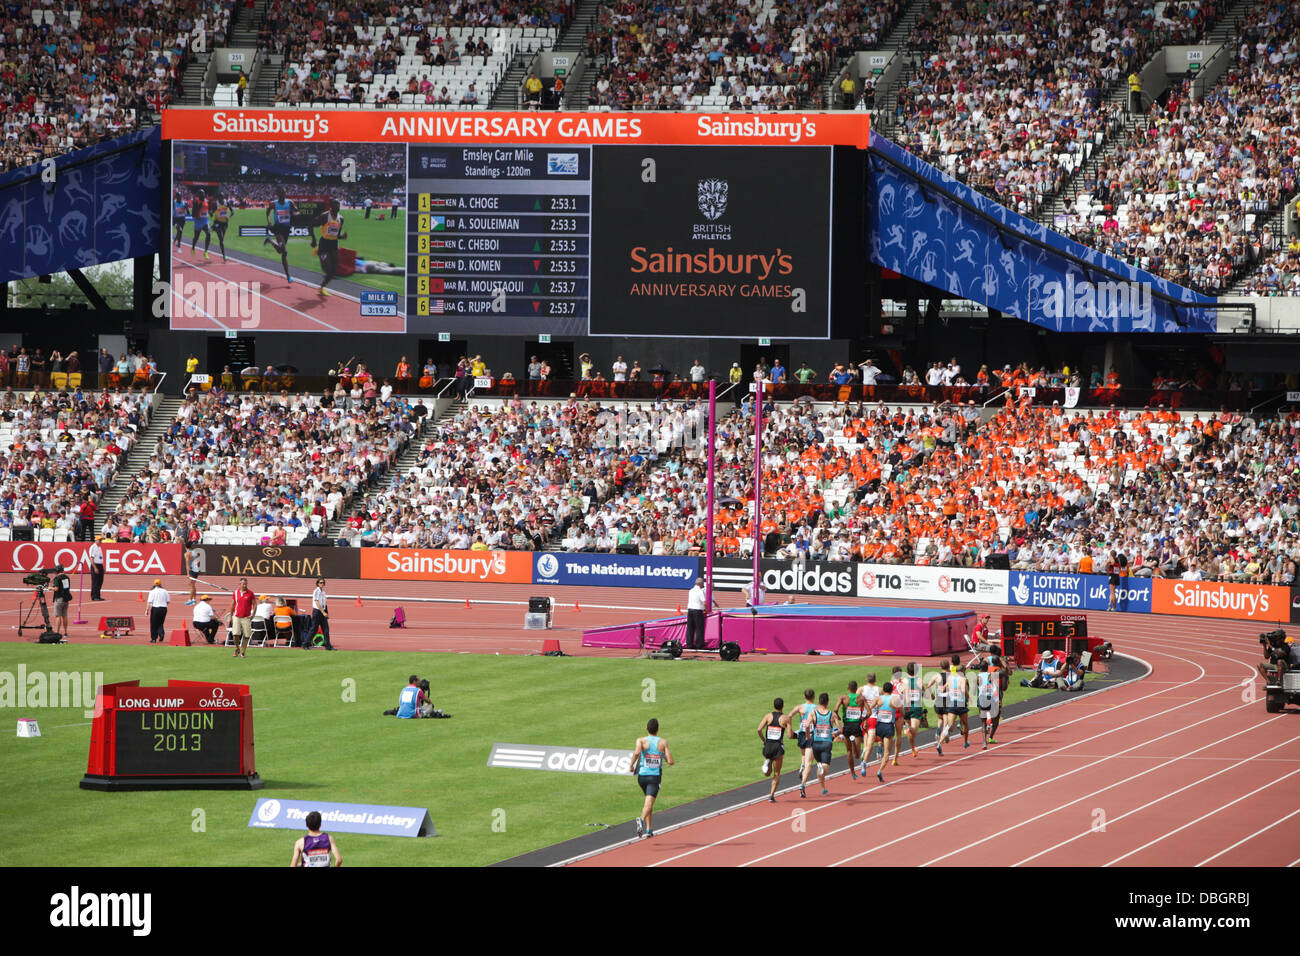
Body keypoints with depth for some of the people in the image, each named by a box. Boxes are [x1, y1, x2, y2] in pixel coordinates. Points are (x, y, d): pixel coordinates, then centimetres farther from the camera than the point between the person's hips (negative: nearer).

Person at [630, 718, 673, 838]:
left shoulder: (641, 740, -1)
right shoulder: (663, 742, 0)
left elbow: (637, 752, -23)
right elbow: (671, 761, -5)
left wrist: (632, 765, -7)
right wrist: (666, 759, 19)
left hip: (642, 775, 2)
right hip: (655, 777, -2)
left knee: (649, 801, 24)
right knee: (649, 802, -13)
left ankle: (649, 829, 26)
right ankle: (642, 819, -43)